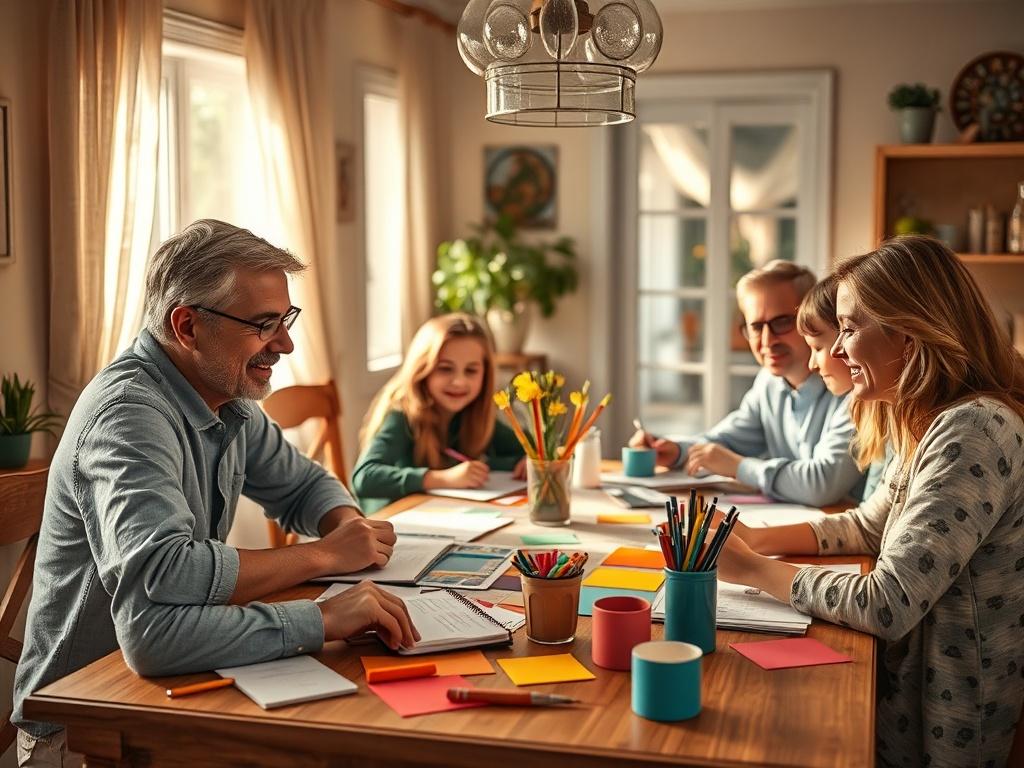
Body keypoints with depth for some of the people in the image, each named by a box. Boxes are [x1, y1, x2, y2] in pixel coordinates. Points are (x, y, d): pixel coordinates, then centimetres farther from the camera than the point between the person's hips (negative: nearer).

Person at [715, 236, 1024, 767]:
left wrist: (752, 569, -14)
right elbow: (867, 527, 20)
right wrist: (755, 539, 4)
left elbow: (886, 607, -28)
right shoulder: (932, 424, 8)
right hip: (907, 683, 8)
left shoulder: (973, 433, -24)